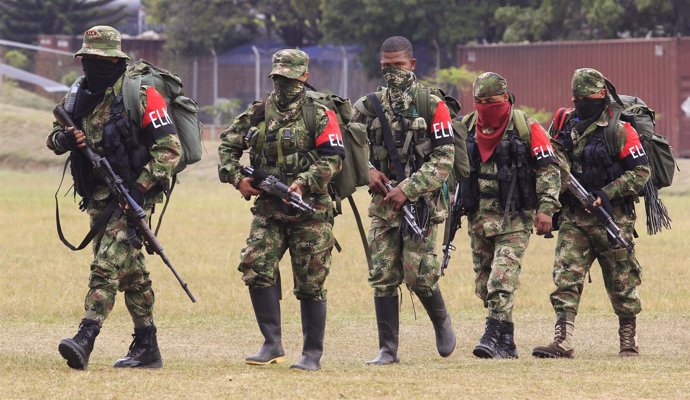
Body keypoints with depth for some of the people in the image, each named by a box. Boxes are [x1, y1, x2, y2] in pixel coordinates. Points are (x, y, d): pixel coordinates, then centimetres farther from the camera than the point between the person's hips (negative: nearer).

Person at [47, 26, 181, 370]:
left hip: (133, 195, -8)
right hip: (99, 199, 8)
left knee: (107, 264, -18)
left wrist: (142, 187, -21)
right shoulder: (80, 96, 9)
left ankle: (84, 340, -27)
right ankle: (147, 349, 18)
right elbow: (53, 137, 20)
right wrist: (63, 139, -6)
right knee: (131, 272, 12)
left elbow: (169, 147, -13)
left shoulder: (140, 95, -11)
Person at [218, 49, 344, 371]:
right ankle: (272, 345, -3)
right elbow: (228, 144, 16)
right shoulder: (257, 114, 11)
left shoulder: (320, 116, -2)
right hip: (268, 211, 4)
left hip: (309, 211, -4)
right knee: (255, 268, -11)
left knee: (310, 283, 0)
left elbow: (333, 158, -10)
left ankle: (313, 354, 9)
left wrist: (305, 182, -23)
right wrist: (237, 177, 0)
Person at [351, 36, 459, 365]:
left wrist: (408, 189, -16)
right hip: (383, 203, 3)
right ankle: (388, 349, 4)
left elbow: (444, 159, -7)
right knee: (383, 278, -1)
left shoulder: (432, 106, -2)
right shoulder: (368, 107, 8)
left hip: (422, 202, -3)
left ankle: (441, 321, 21)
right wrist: (368, 171, -4)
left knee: (419, 274, -9)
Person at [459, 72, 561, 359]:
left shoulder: (526, 128, -5)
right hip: (478, 217, 5)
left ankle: (495, 337, -20)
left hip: (514, 218, -5)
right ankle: (505, 344, 14)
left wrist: (546, 208, -10)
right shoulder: (466, 128, 8)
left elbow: (549, 169, -4)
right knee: (484, 284, 6)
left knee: (502, 280, -17)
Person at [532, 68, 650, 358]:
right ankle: (563, 342, -13)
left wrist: (606, 193, -17)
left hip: (612, 217, -4)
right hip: (574, 218, 4)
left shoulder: (619, 130, -7)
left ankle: (629, 338, 21)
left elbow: (641, 172, -9)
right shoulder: (565, 127, 9)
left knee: (621, 281, 6)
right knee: (565, 278, -8)